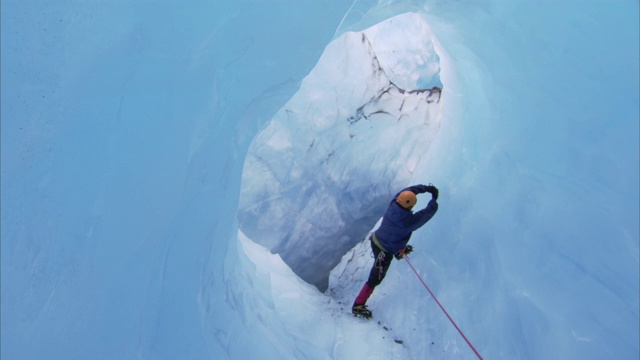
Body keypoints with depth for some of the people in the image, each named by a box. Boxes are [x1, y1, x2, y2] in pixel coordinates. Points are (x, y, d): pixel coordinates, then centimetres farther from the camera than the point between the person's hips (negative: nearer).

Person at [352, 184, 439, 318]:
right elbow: (427, 213, -17)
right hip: (384, 252, -7)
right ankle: (358, 306, 12)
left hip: (376, 240, 8)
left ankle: (400, 251, 71)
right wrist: (434, 199, -1)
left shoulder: (393, 204, -18)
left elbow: (408, 190, -2)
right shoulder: (408, 221, -32)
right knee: (375, 279, 4)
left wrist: (426, 188, -3)